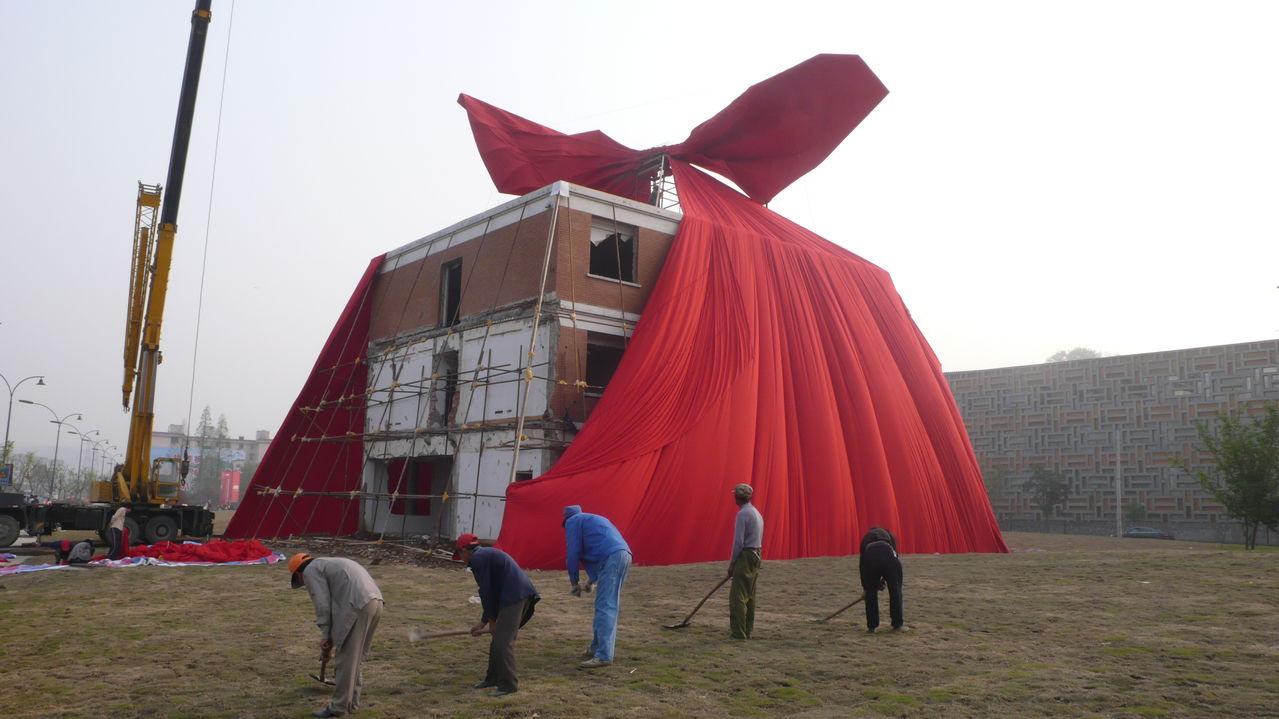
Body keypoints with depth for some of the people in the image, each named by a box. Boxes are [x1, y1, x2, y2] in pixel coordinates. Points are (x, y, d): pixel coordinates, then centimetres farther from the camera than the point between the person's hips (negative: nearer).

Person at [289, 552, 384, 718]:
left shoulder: (311, 570, 6)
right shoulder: (328, 564, 33)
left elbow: (322, 605, -3)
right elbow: (336, 604, 33)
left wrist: (326, 636, 3)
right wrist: (333, 637, 32)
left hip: (357, 607, -9)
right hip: (376, 601, 9)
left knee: (345, 659, 1)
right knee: (357, 657, 19)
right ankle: (352, 702, 26)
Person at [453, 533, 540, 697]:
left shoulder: (477, 558, -3)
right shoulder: (486, 554, 27)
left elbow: (486, 591, -6)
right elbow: (491, 591, 29)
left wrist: (491, 619, 4)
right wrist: (483, 622, 30)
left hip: (514, 596, -10)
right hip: (522, 593, 10)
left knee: (503, 641, -8)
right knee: (498, 638, 18)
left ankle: (509, 684, -5)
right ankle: (493, 678, 28)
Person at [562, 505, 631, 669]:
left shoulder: (572, 521, 12)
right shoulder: (594, 519, 36)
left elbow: (574, 551, 1)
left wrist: (574, 582, 9)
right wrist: (592, 579, 39)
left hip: (611, 557, -8)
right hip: (624, 553, 9)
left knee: (605, 607, -11)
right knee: (609, 605, 16)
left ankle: (604, 656, -15)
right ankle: (597, 649, 24)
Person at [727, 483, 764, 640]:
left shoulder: (743, 514, -14)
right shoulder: (757, 513, 16)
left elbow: (739, 541, -18)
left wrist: (732, 563, -10)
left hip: (745, 556, -10)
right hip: (756, 556, 10)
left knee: (737, 596, -8)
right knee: (750, 596, 13)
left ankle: (738, 632, -9)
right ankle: (748, 630, 18)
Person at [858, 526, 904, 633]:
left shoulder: (866, 538, 37)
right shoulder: (889, 534, 37)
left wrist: (864, 586, 40)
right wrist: (884, 579, 28)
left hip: (870, 557, 1)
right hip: (888, 555, -1)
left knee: (870, 593, 15)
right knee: (895, 591, 14)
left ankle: (871, 626, 18)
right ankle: (897, 624, 19)